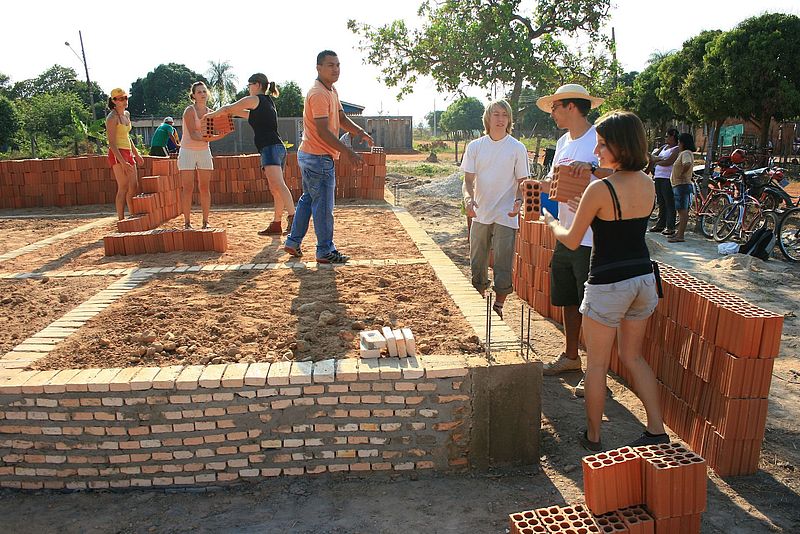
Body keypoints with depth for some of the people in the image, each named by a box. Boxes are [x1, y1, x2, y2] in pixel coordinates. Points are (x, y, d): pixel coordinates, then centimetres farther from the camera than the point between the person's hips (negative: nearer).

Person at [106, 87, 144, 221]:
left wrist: (136, 154, 25)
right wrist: (123, 162, -23)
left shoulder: (127, 114, 15)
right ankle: (121, 221, -8)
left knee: (134, 186, 8)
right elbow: (112, 143, -16)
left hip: (128, 153, 9)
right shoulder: (112, 118, -11)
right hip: (117, 154, -9)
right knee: (123, 188, -11)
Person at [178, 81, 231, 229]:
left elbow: (213, 134, -2)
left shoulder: (210, 113, 4)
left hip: (204, 152, 4)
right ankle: (187, 223, 0)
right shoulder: (189, 111, -11)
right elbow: (193, 135, -20)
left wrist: (224, 132, -22)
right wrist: (207, 137, -37)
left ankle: (205, 222, 7)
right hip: (188, 151, -4)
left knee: (204, 187, 3)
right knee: (187, 188, -5)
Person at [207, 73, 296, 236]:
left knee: (277, 185, -24)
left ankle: (292, 217, -38)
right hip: (279, 147, 9)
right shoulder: (268, 101, 25)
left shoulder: (255, 99, 1)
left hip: (270, 147, -9)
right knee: (276, 189, 10)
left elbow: (228, 108, 9)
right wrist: (233, 111, 41)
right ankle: (276, 224, 15)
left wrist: (211, 114, 25)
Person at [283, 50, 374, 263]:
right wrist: (347, 152, -26)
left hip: (310, 156, 11)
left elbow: (341, 118, 14)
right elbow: (323, 131, -24)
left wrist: (360, 132, -3)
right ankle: (325, 252, 6)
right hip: (318, 158, -11)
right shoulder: (318, 94, -18)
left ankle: (293, 242, 28)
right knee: (323, 206, -3)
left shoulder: (332, 91, 14)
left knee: (308, 198, 18)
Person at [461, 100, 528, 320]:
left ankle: (499, 305, 14)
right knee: (477, 263, 12)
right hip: (480, 214, 3)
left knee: (503, 265, 0)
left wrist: (519, 201, -17)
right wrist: (468, 198, -18)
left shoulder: (517, 148, -2)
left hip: (506, 216, -2)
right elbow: (468, 179, 3)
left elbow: (522, 181, 2)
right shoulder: (475, 146, 3)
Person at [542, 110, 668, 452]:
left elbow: (572, 241, -10)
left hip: (608, 285, -7)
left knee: (597, 363, 10)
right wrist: (577, 204, 21)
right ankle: (657, 432, 25)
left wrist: (551, 222, 9)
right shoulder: (649, 185, 2)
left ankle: (593, 437, 24)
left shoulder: (601, 189, -19)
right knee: (632, 357, 22)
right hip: (644, 278, 7)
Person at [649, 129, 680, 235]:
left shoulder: (676, 149, -5)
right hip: (658, 177, 8)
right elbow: (653, 156, 15)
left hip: (668, 178, -8)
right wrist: (659, 158, -4)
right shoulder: (664, 147, 20)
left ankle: (670, 226, -6)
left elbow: (668, 162, -16)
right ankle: (660, 224, 18)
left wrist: (656, 162, -1)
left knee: (669, 203, -7)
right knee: (661, 202, 11)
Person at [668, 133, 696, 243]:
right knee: (681, 211, 15)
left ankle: (680, 236, -11)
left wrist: (681, 174, -21)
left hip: (682, 185, -11)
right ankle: (679, 233, 23)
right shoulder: (682, 153, 18)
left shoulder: (686, 153, -14)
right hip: (679, 186, 11)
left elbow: (687, 164, -34)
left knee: (683, 211, -10)